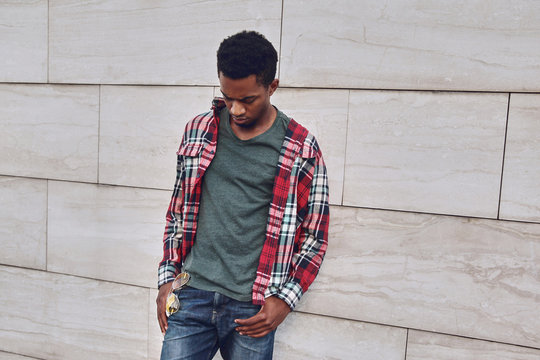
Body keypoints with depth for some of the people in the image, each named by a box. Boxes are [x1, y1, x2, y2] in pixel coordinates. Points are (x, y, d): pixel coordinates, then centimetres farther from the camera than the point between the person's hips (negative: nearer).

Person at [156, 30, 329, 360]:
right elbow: (178, 210, 12)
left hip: (252, 308, -2)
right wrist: (167, 277, 8)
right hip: (191, 295, 2)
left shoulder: (300, 149, -6)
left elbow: (315, 237, 0)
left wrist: (285, 299, -8)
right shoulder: (198, 131, 4)